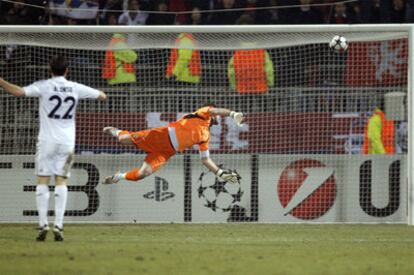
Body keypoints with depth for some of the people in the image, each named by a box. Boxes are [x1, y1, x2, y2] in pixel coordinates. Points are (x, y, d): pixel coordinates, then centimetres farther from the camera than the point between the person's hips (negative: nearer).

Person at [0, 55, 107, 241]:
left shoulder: (44, 86, -7)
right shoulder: (75, 88, 2)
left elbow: (19, 92, -20)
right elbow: (102, 96, 13)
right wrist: (101, 93, 35)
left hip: (47, 140, -2)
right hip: (67, 142, 2)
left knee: (42, 181, 4)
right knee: (61, 182, 4)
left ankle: (43, 224, -6)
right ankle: (58, 225, -6)